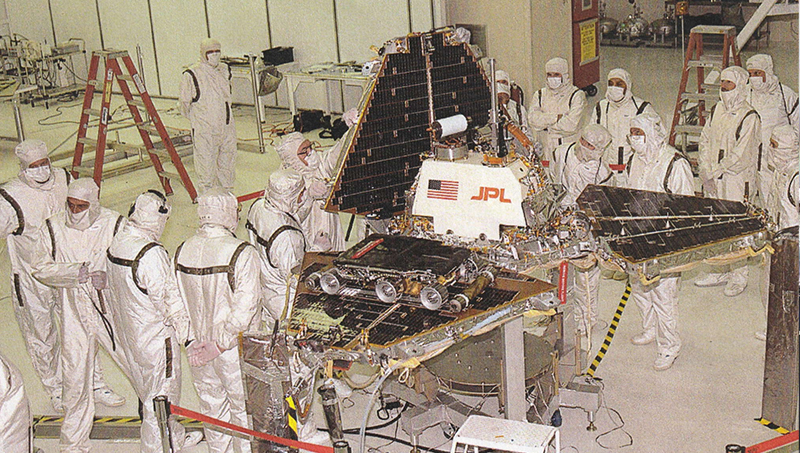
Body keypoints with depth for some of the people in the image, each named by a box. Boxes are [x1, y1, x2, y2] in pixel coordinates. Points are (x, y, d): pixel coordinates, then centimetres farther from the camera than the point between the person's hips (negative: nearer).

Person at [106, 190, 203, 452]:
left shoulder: (115, 245, -1)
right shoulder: (151, 254, -28)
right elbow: (167, 298, -23)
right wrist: (185, 331, -11)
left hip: (129, 333, 9)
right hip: (155, 337, -9)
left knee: (148, 390, 23)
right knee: (160, 396, 6)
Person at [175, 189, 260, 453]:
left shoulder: (182, 252, -5)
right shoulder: (243, 254, -22)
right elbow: (244, 309, -24)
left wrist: (192, 340, 3)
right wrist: (221, 344, -15)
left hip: (197, 349, 5)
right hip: (235, 350, -5)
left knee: (213, 406, 22)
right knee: (243, 407, 15)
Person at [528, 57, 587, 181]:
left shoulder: (577, 95, 2)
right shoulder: (540, 95, 14)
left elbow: (571, 124, -12)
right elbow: (533, 119, -3)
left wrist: (546, 121, -3)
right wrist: (557, 117, -10)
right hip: (546, 155, 3)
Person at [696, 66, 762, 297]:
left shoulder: (749, 117, -13)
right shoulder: (717, 110, 9)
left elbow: (741, 155, -16)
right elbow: (705, 141, 11)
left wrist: (715, 172, -14)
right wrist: (705, 172, -1)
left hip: (737, 180, -7)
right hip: (713, 181, 7)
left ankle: (738, 277, 12)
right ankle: (719, 272, 26)